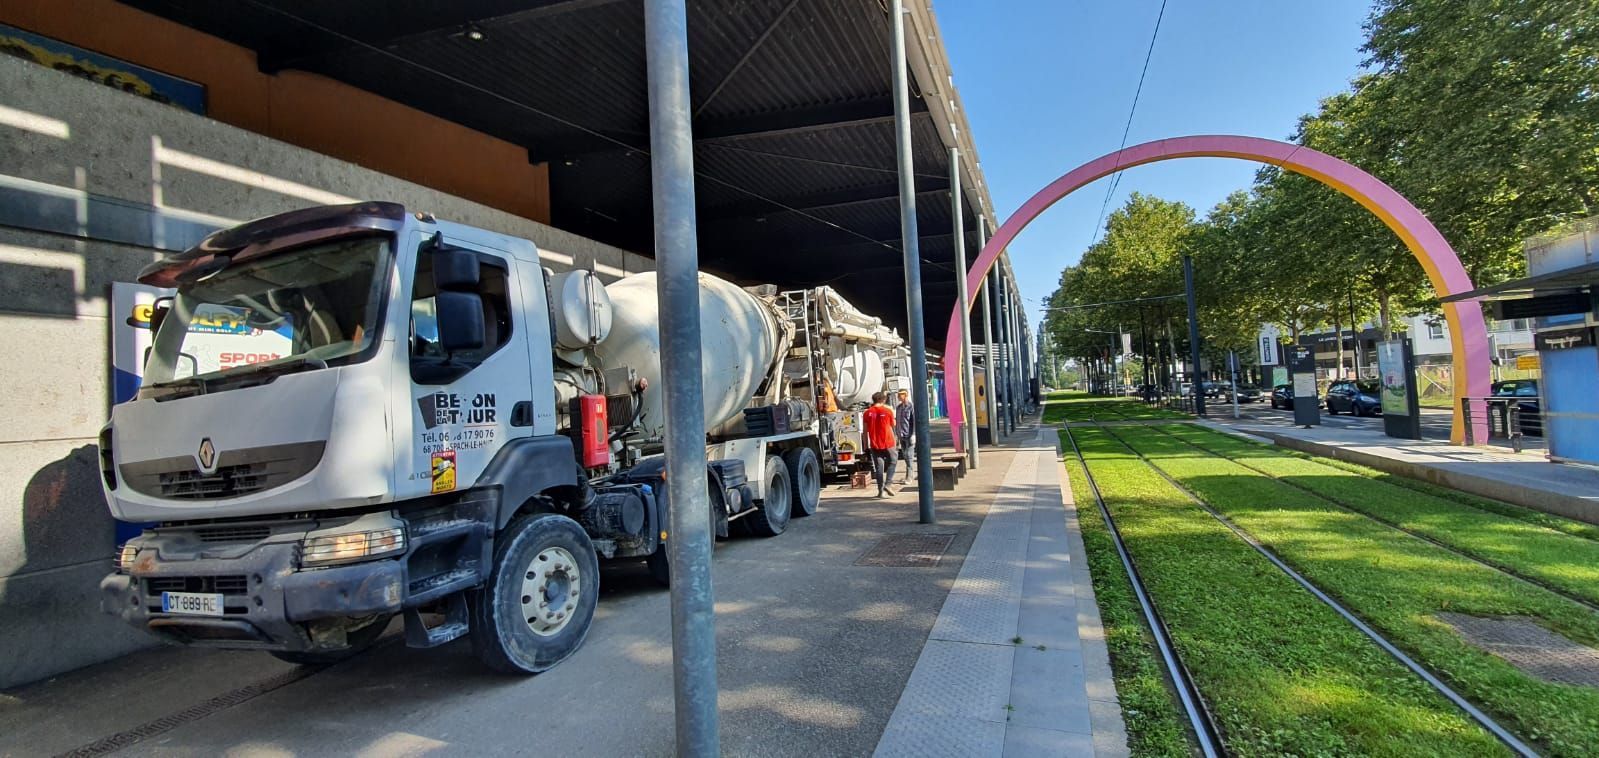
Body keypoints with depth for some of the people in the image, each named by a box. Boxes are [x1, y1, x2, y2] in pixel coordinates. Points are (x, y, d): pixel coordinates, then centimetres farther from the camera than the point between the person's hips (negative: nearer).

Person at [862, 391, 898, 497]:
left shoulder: (867, 413, 1)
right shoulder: (888, 411, -4)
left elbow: (865, 431, 2)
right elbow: (893, 426, 9)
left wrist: (866, 446, 7)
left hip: (874, 445, 2)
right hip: (888, 443, -2)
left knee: (878, 466, 7)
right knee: (891, 462, 13)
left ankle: (880, 490, 7)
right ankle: (888, 484, -2)